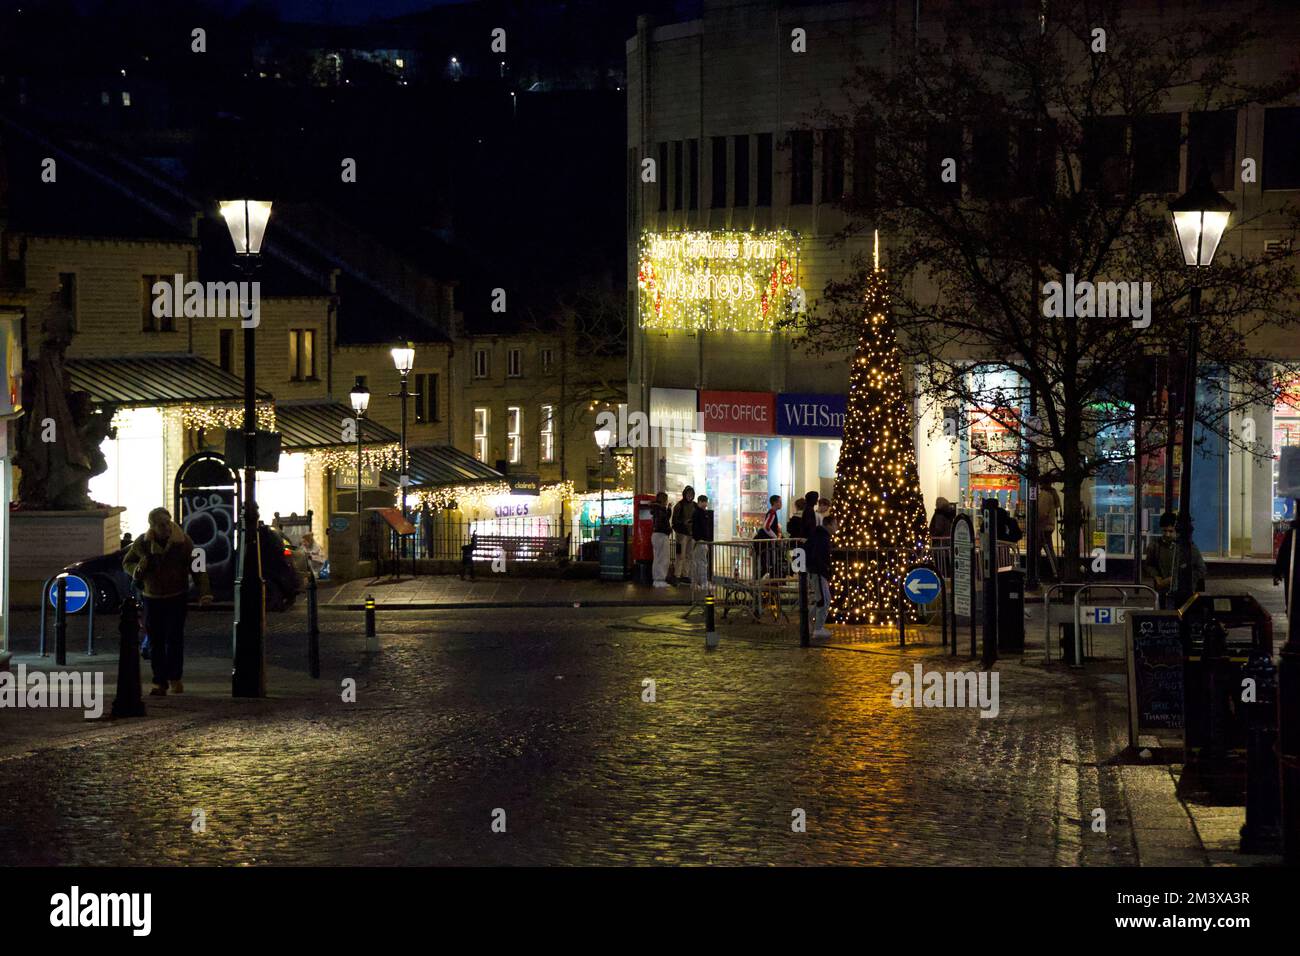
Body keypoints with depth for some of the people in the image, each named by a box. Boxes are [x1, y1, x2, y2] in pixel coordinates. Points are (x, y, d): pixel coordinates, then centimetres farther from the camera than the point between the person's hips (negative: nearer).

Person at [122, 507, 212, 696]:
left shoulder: (183, 541, -8)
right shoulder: (142, 543, -3)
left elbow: (197, 568, -6)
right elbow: (126, 563, 11)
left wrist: (205, 593, -17)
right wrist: (137, 569, -14)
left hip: (177, 597, -2)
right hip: (152, 598, 2)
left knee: (174, 638, -9)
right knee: (155, 642, 3)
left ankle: (174, 677, 6)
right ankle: (159, 682, 9)